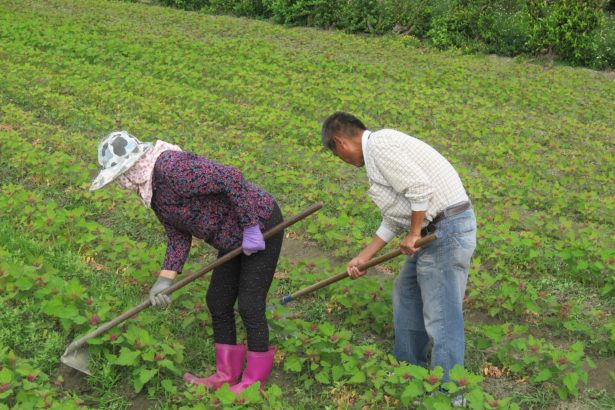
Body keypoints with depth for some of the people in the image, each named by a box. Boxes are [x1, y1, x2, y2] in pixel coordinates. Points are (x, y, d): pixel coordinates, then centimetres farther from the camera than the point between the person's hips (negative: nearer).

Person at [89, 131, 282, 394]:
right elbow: (178, 236, 2)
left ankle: (254, 382, 12)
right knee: (217, 302, 12)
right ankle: (227, 375, 24)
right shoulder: (150, 188, 4)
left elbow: (230, 178, -31)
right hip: (235, 236, 10)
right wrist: (165, 279, -10)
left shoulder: (172, 168, -27)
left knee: (249, 307, -4)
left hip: (262, 227, -10)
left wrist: (251, 228, -27)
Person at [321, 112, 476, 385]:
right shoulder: (380, 150, 19)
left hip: (447, 229, -11)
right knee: (406, 295, 23)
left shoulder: (378, 145, -12)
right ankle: (411, 370, 35)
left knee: (441, 317, -7)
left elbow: (419, 188, -23)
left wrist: (413, 234, -11)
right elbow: (394, 220, 22)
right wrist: (363, 258, 23)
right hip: (433, 232, 11)